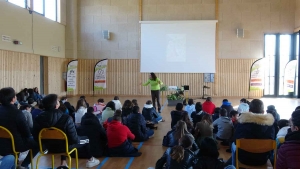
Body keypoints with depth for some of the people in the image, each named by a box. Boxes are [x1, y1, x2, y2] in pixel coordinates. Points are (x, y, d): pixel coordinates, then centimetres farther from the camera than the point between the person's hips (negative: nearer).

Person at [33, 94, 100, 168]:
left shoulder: (38, 119, -18)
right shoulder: (66, 118, -31)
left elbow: (36, 138, -5)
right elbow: (74, 139, -25)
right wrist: (77, 140, 0)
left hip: (49, 147, 5)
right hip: (65, 147, -4)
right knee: (86, 139, 21)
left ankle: (63, 163, 38)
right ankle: (90, 160, 40)